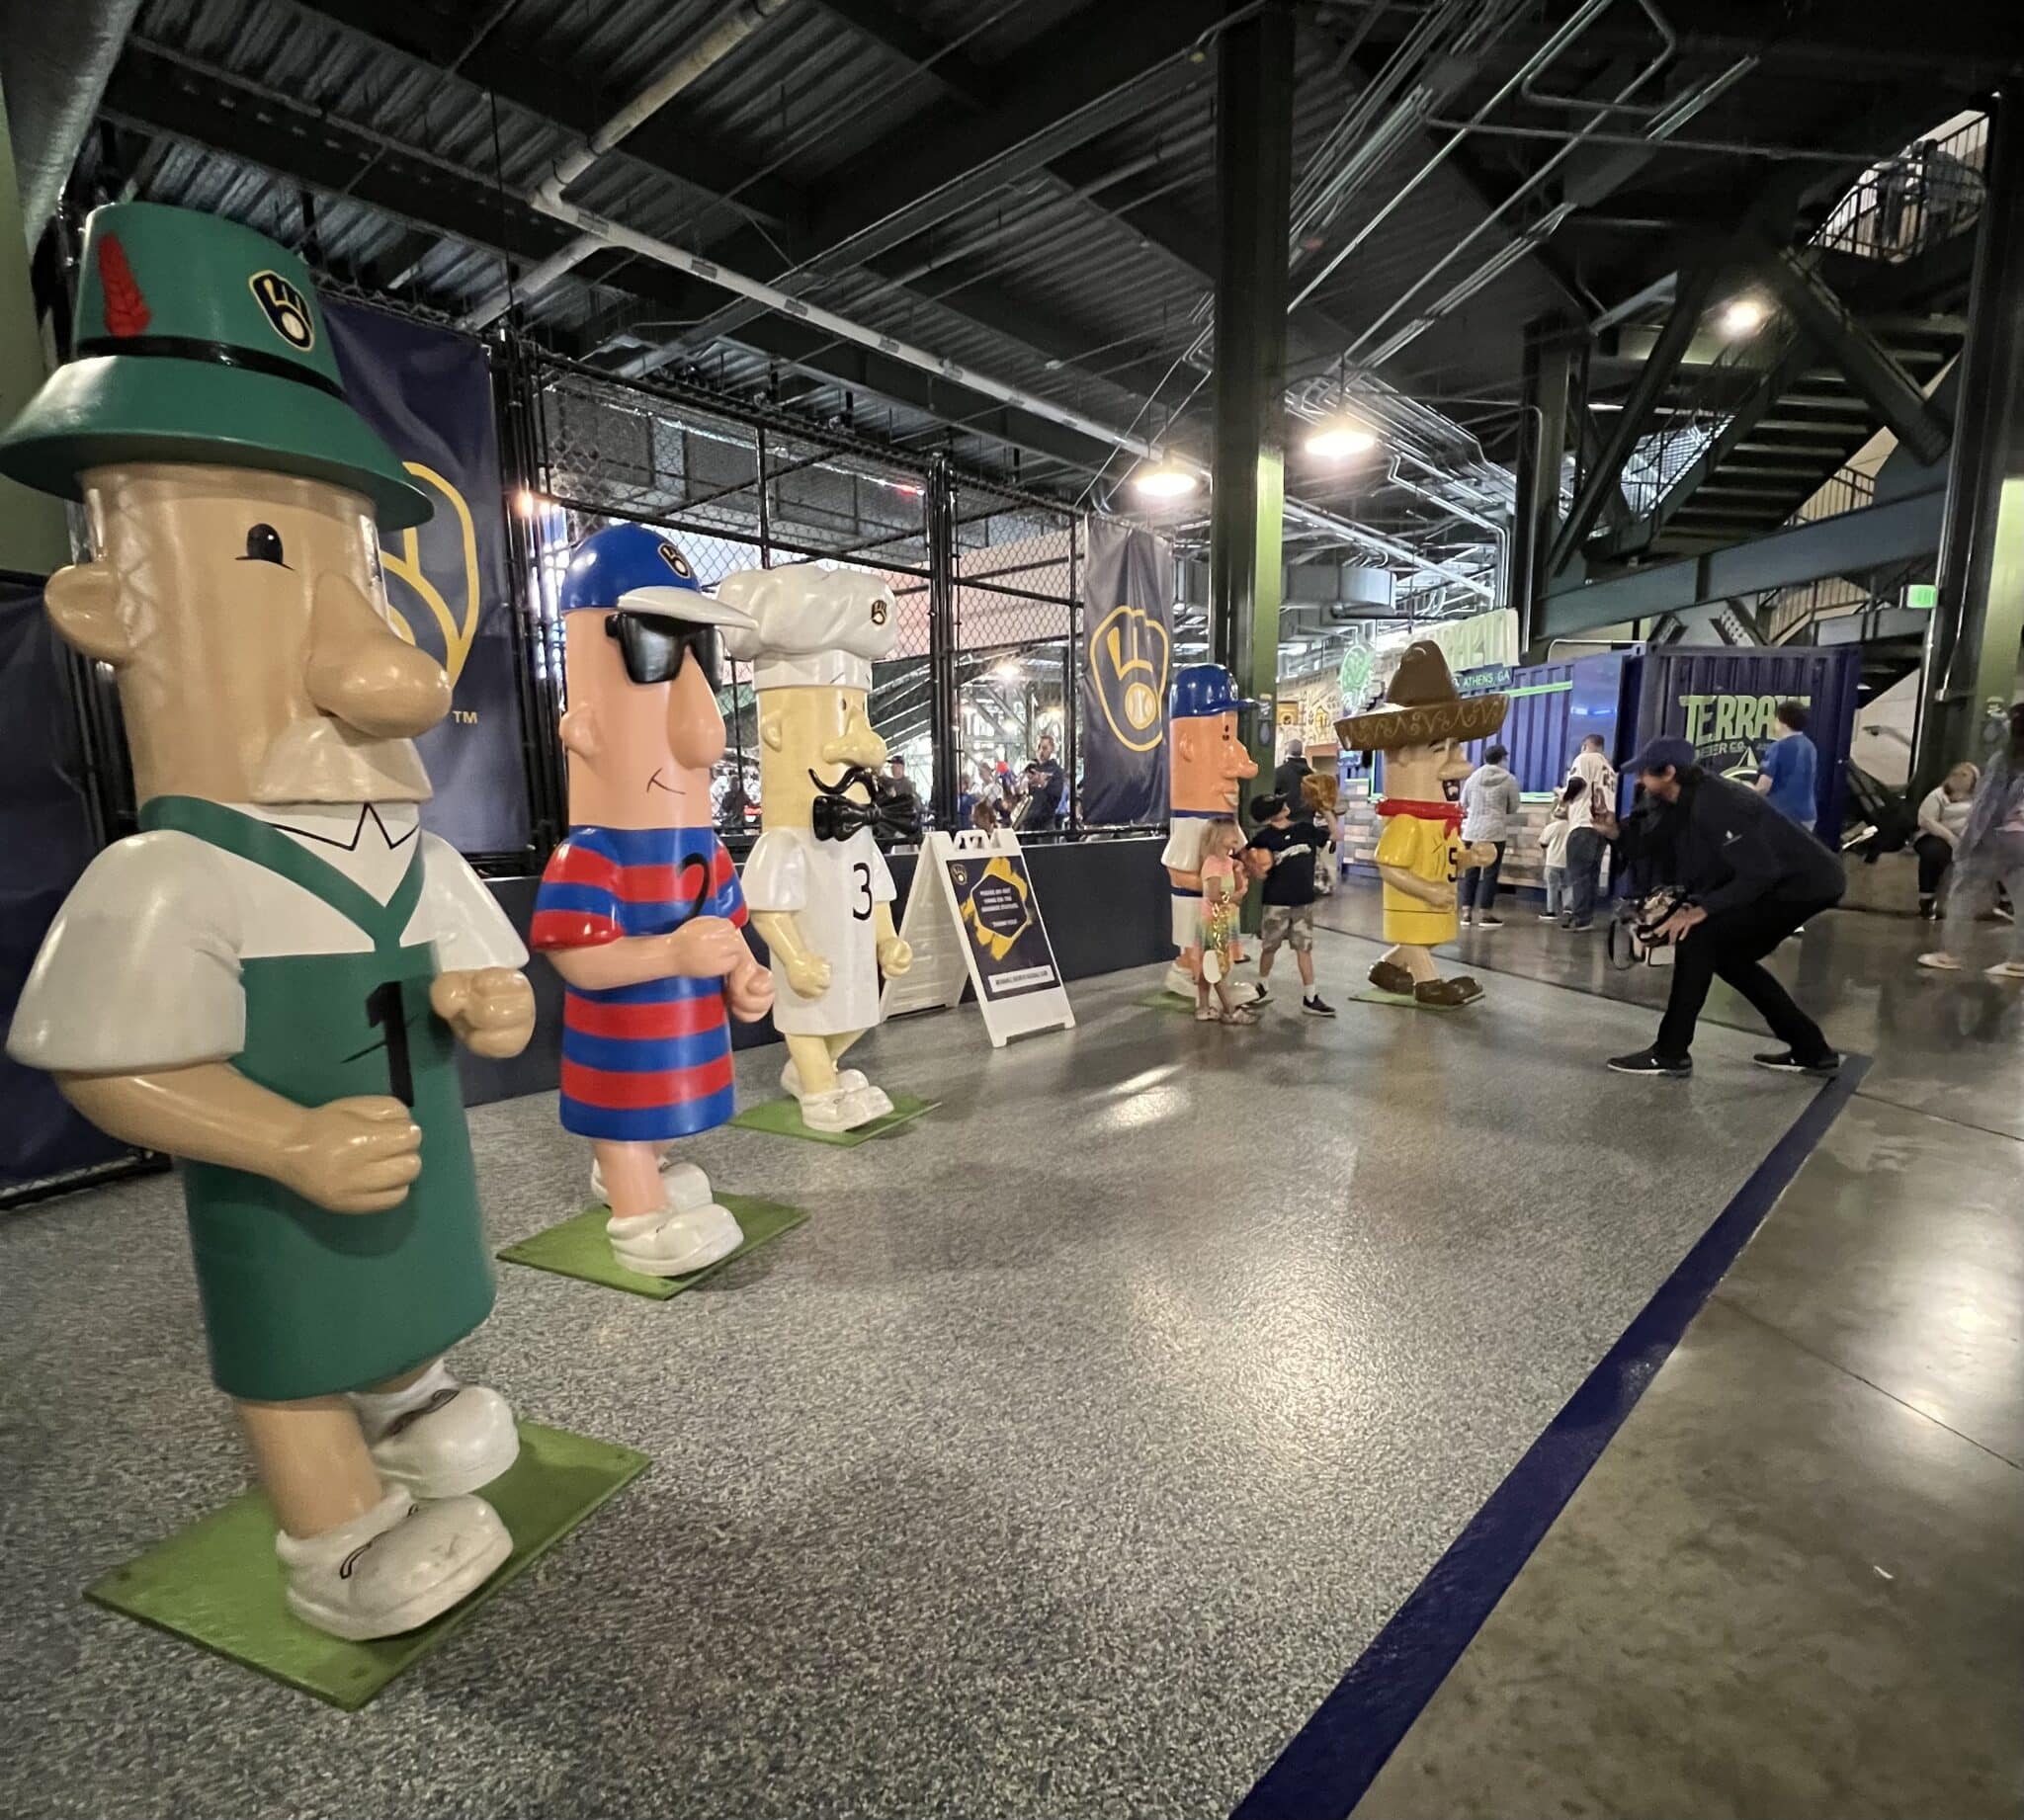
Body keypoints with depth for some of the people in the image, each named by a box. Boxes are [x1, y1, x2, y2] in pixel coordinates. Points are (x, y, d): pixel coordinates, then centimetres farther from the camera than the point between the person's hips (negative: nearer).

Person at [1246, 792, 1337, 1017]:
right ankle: (1261, 987, 32)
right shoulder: (1264, 838, -9)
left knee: (1304, 948, 4)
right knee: (1270, 947, 11)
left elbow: (1334, 836, 15)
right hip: (1276, 901, -3)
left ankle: (1310, 997, 8)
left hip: (1304, 900, 3)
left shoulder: (1305, 829, 3)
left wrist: (1327, 811, 5)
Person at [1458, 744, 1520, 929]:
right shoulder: (1509, 780, -3)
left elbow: (1463, 804, 14)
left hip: (1472, 831, 3)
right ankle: (1485, 915, 5)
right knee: (1490, 873, 2)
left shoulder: (1473, 777, 5)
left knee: (1471, 872, 9)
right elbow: (1513, 808, 5)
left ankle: (1466, 913, 9)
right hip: (1495, 832, -3)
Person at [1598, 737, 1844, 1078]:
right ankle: (1811, 1051, 26)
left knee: (1697, 936, -17)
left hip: (1805, 884, -10)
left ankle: (1670, 1053, -12)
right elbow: (1665, 857, 4)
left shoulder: (1714, 805, -25)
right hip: (1792, 882, 10)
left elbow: (1759, 873, -27)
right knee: (1728, 954, 17)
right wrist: (1616, 832, -4)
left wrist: (1703, 909, -29)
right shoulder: (1684, 800, 4)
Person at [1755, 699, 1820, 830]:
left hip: (1781, 815, -7)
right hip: (1806, 814, 7)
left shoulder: (1778, 748, -14)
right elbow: (1813, 784, 19)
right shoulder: (1810, 747, 10)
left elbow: (1764, 786, -18)